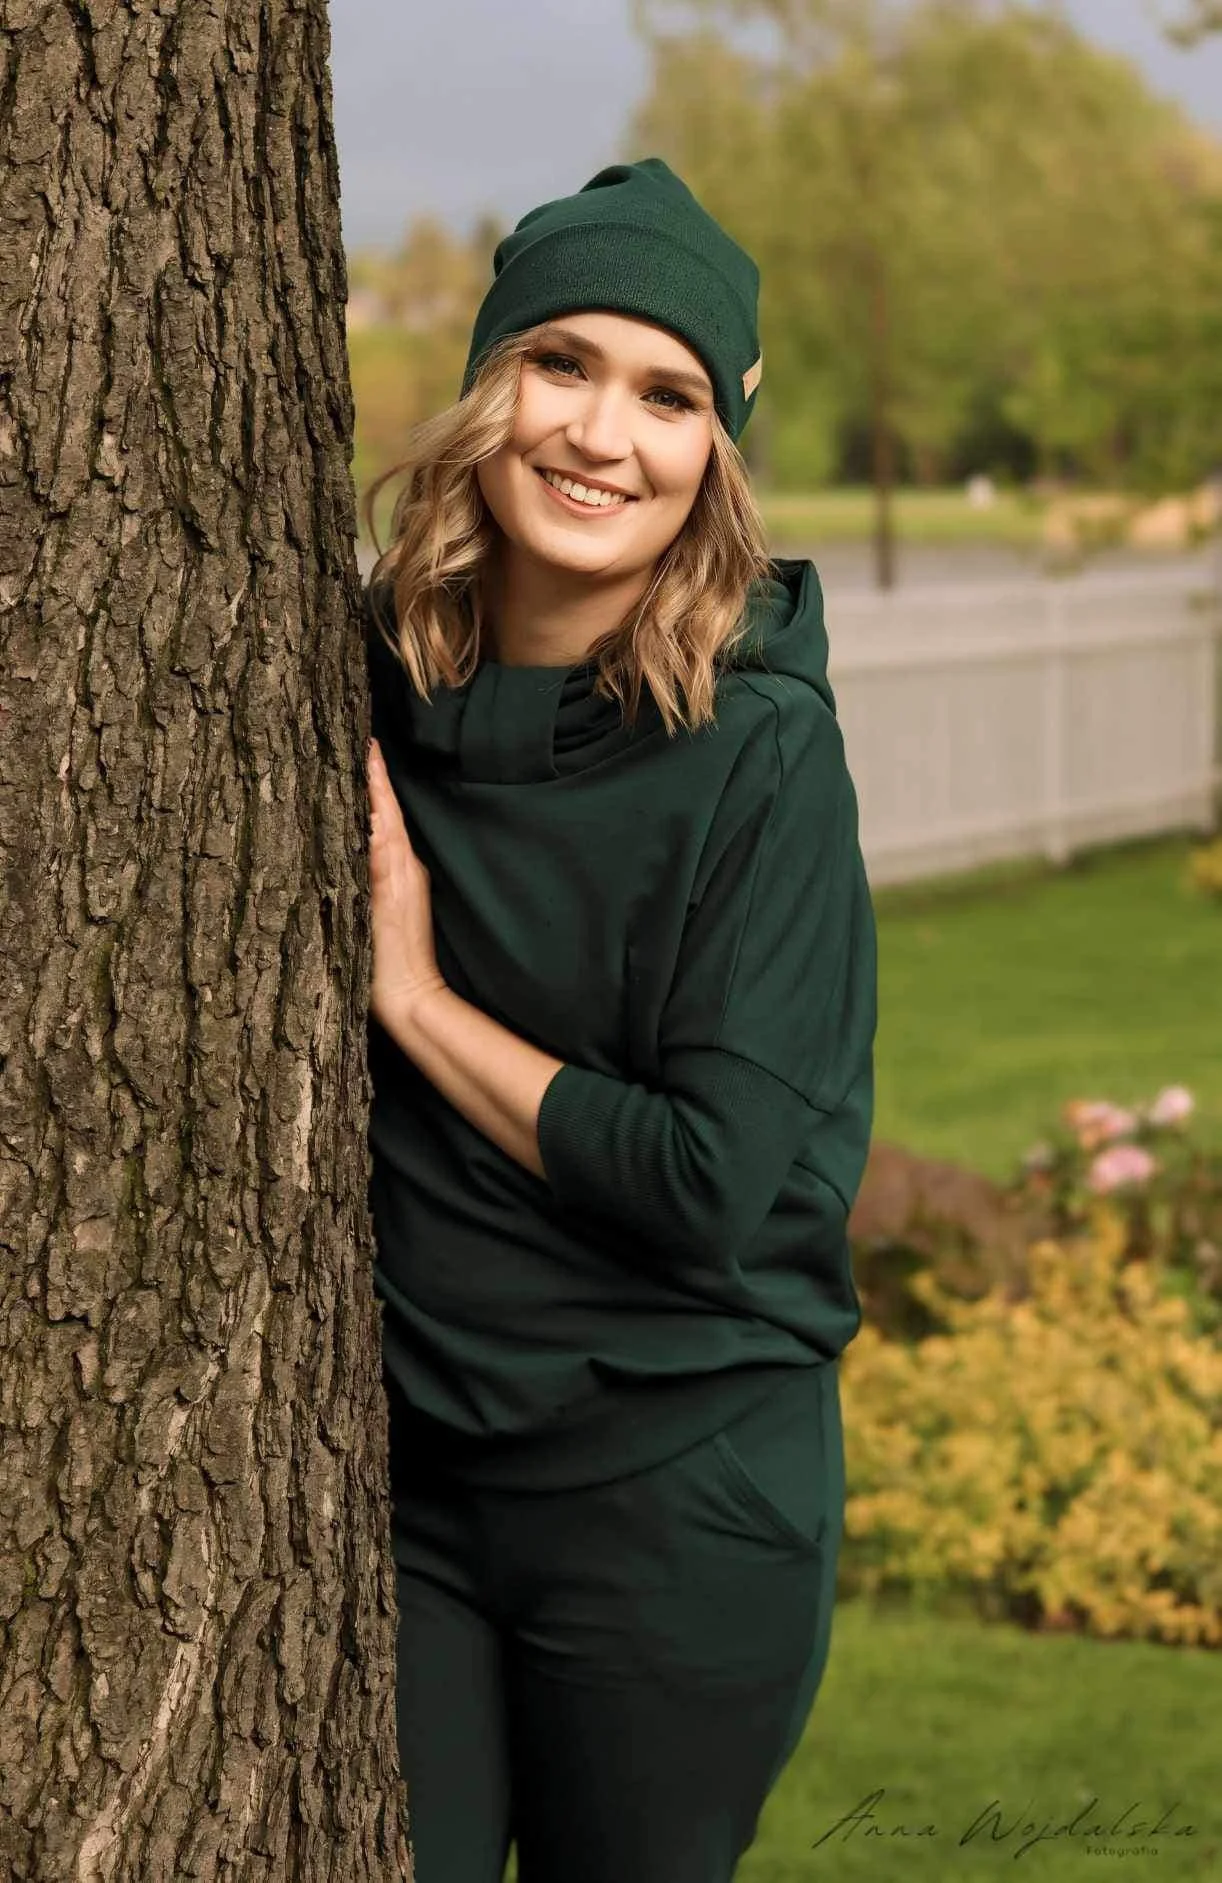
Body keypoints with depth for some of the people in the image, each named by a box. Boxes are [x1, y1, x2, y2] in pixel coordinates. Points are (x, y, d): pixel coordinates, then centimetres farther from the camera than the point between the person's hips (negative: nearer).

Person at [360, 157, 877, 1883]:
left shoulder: (759, 750, -14)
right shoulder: (363, 678, -1)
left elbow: (714, 1184, -18)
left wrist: (415, 994, -13)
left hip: (677, 1495, -3)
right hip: (399, 1469, 4)